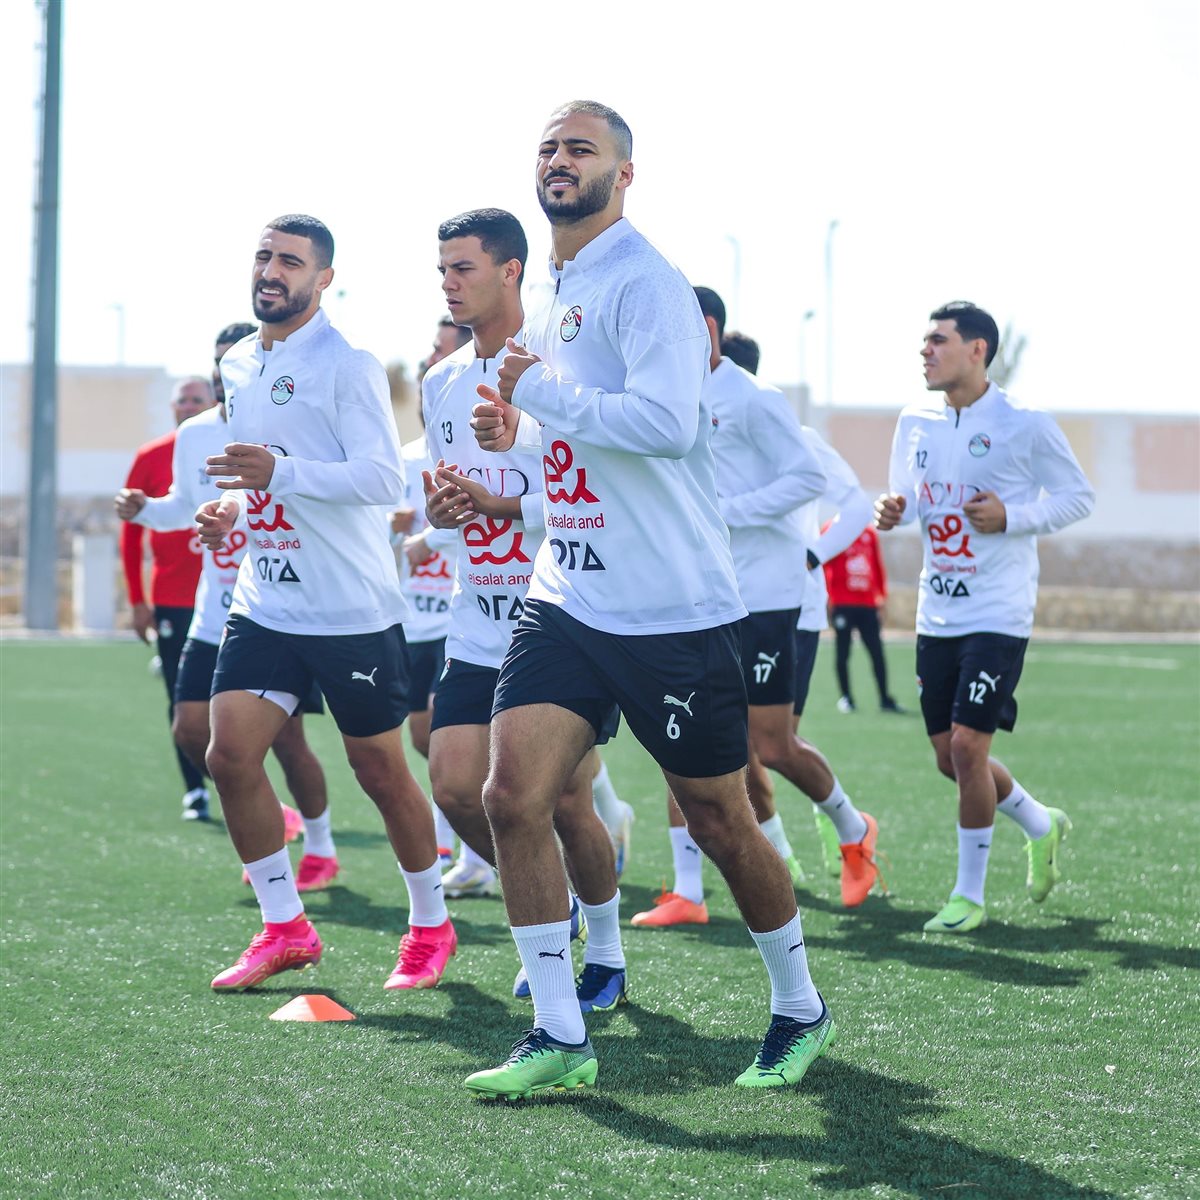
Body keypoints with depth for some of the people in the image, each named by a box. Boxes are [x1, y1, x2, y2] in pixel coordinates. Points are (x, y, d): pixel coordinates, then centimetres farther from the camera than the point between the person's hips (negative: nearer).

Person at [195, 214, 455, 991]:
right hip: (265, 601, 7)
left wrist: (278, 473, -30)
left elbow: (384, 479, -21)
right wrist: (232, 509, 6)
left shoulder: (348, 366, -12)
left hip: (353, 609, -7)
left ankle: (431, 927, 21)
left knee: (381, 772, 3)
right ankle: (285, 928, 8)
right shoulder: (239, 368, 13)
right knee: (230, 756, -4)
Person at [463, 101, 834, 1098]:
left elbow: (667, 422, -28)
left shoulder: (645, 284, -14)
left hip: (675, 611, -7)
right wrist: (517, 435, 8)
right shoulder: (552, 300, 14)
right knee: (512, 796, -8)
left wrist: (534, 389, -20)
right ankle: (560, 1037, 0)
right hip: (568, 597, 7)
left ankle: (801, 1011, 26)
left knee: (720, 823, 4)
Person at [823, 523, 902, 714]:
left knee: (877, 652, 1)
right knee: (843, 652, 1)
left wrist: (882, 594, 17)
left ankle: (885, 699, 6)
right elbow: (823, 565, -5)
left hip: (868, 604, 4)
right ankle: (845, 698, 11)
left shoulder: (870, 533, 12)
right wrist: (826, 596, -10)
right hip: (842, 603, -4)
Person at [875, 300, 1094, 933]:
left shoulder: (1025, 425, -9)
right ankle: (1043, 826, 37)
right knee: (950, 757, 9)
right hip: (937, 613, 6)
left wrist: (1011, 516, -16)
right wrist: (891, 511, -3)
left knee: (967, 746, -12)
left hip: (998, 614, -6)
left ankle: (969, 894, 3)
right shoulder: (915, 422, 6)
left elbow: (1078, 496, -1)